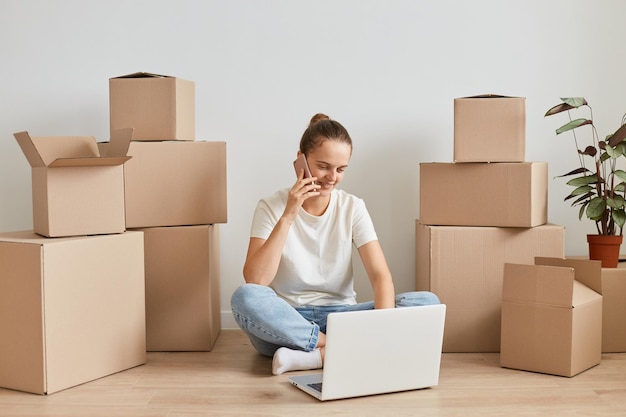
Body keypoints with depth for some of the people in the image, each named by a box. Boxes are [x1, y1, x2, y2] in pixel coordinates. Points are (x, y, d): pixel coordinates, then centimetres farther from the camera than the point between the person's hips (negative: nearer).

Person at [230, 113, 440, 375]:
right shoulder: (271, 208, -4)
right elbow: (254, 281, -16)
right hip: (286, 322, -2)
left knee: (428, 303, -20)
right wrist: (287, 217, -21)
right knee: (245, 298, -35)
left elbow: (380, 275, -9)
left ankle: (314, 356, -26)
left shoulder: (353, 208, 2)